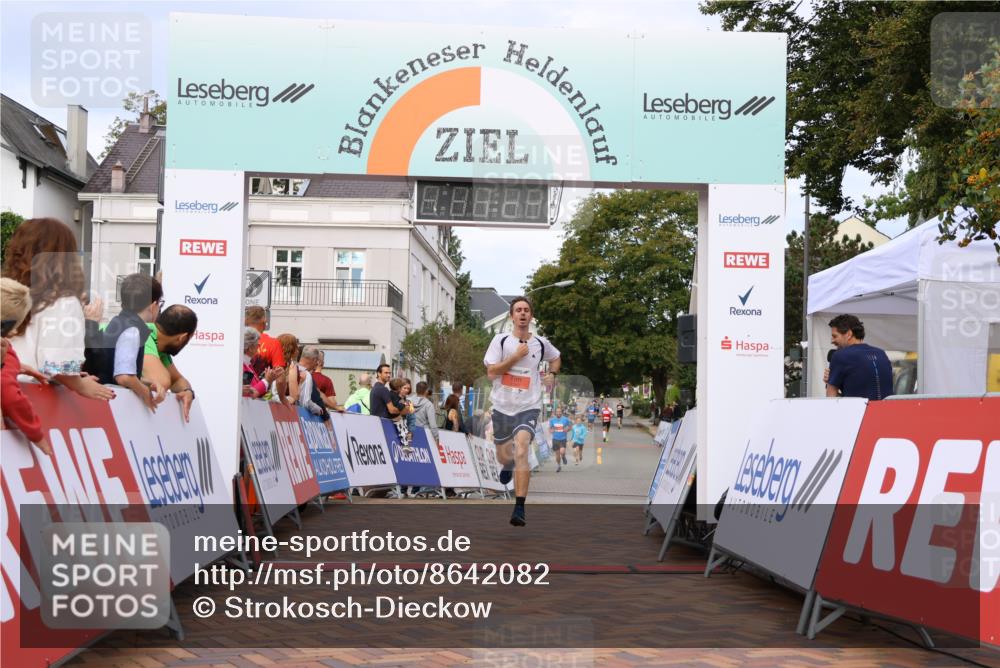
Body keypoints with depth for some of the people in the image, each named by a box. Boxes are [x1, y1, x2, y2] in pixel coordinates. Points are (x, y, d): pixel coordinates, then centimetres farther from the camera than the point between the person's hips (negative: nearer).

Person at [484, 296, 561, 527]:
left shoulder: (541, 343, 3)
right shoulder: (501, 340, -3)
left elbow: (556, 358, 26)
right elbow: (491, 373, -11)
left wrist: (552, 374, 7)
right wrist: (516, 356, -16)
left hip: (528, 407, -1)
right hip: (502, 406, 2)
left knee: (521, 449, -24)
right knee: (504, 456, 17)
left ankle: (519, 509, -24)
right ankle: (508, 464, 58)